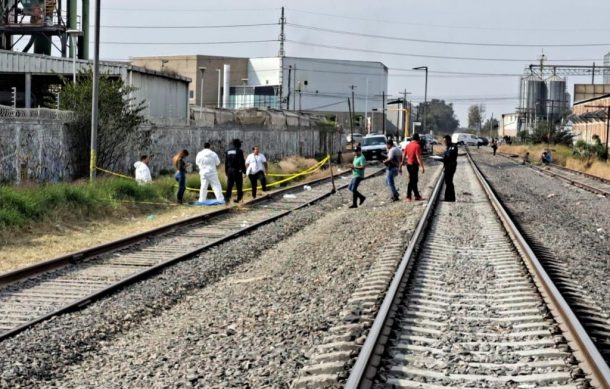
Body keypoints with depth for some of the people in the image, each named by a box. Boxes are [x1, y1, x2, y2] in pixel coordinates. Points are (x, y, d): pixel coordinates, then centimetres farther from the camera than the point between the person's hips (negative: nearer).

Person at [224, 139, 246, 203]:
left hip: (229, 170, 5)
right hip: (237, 170, -5)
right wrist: (244, 171, -6)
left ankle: (227, 197, -9)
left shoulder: (228, 151, 10)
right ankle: (239, 198, 5)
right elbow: (242, 162, -11)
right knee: (239, 185, 4)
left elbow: (226, 162, 13)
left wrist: (226, 171, 18)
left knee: (229, 185, 4)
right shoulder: (239, 151, -8)